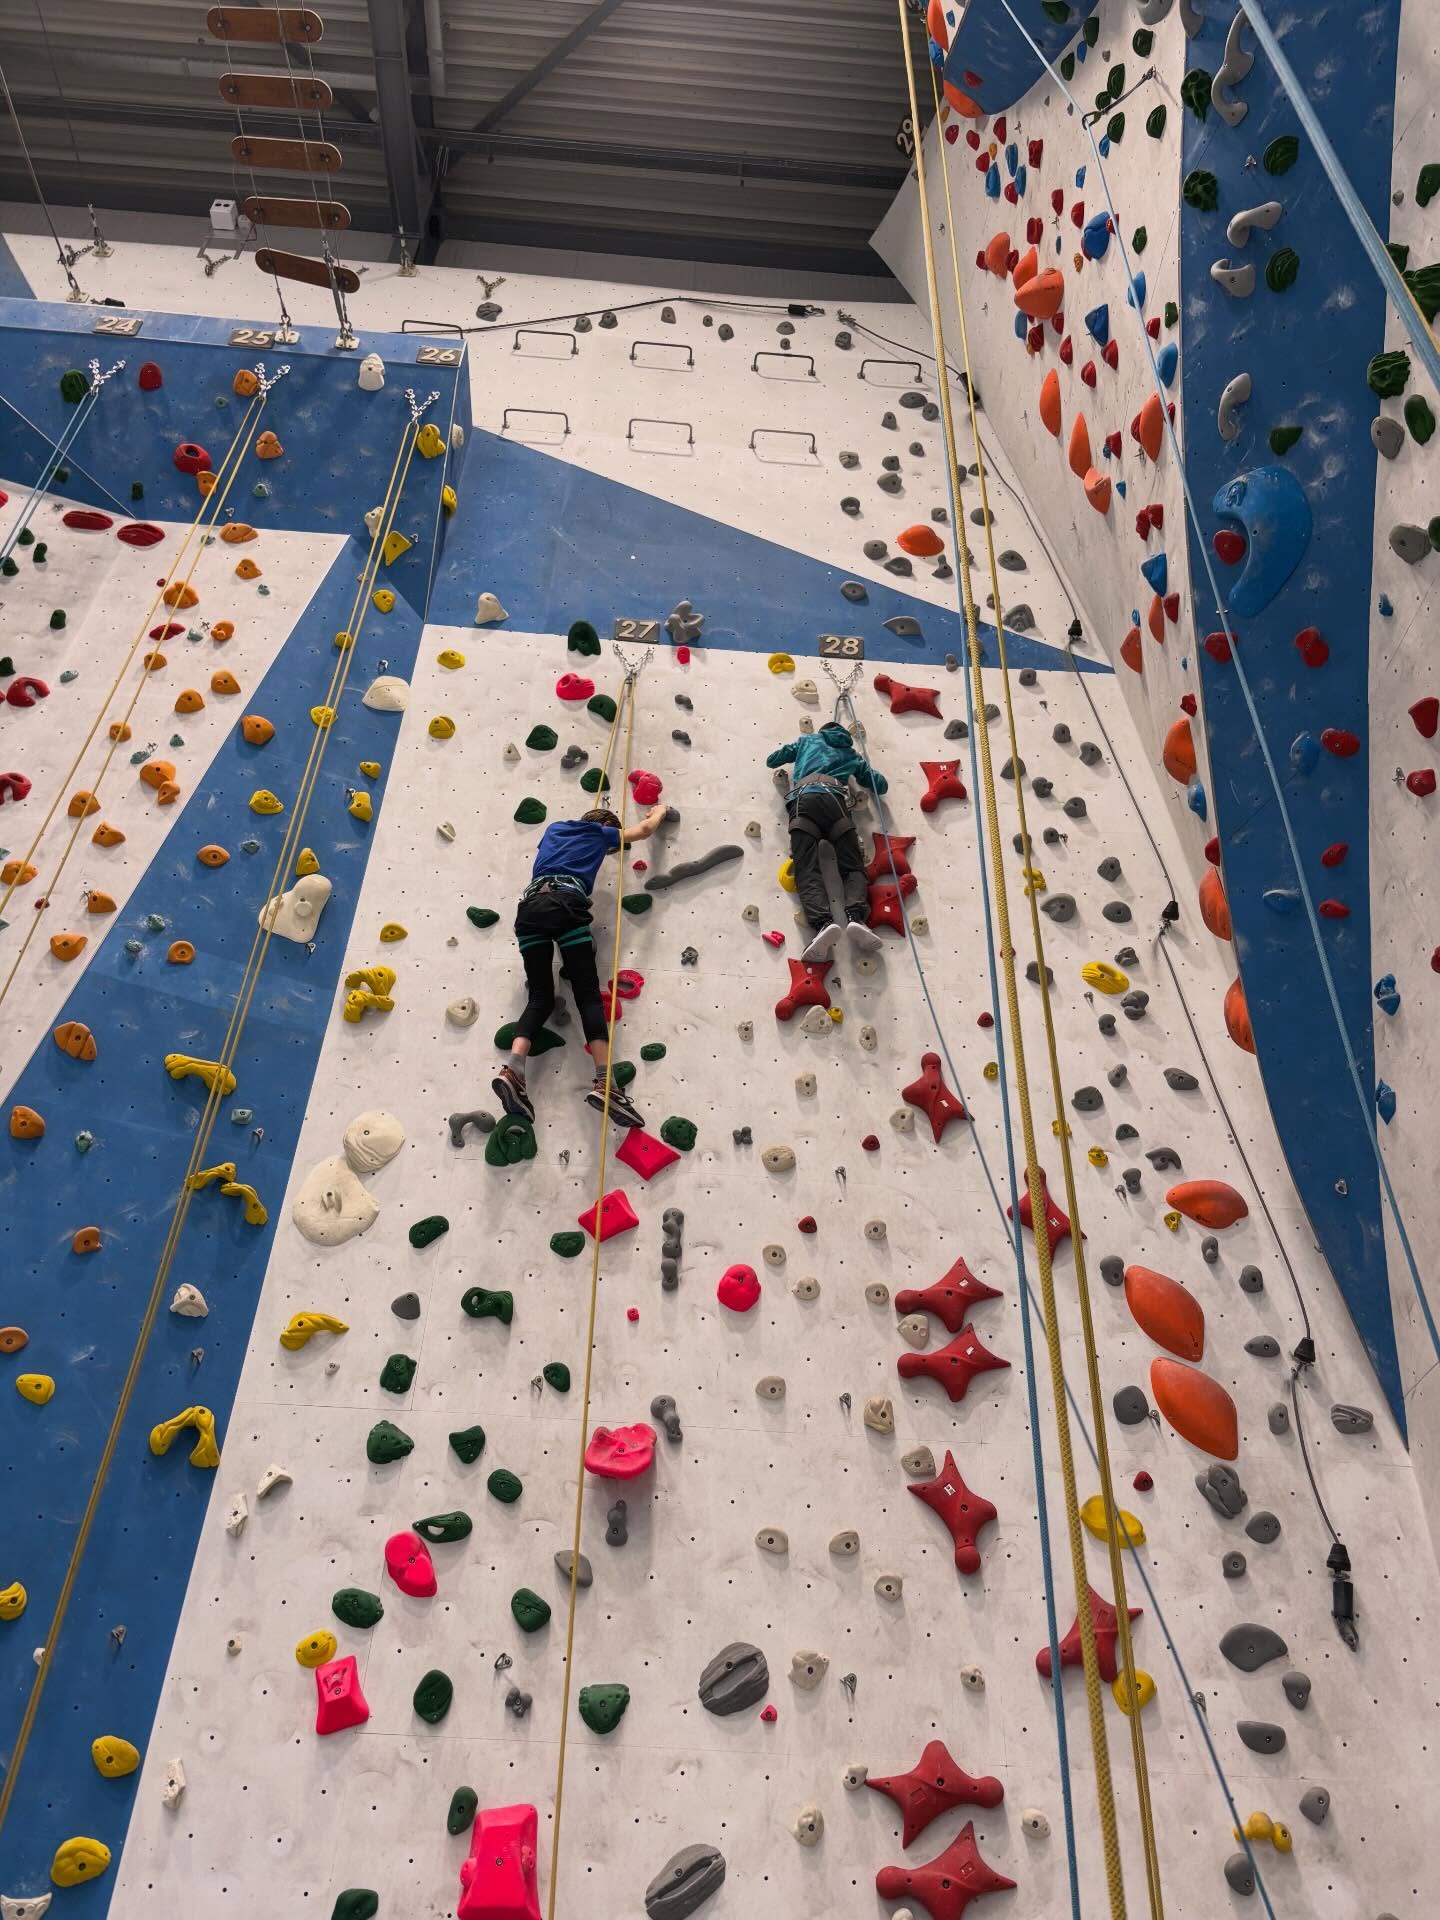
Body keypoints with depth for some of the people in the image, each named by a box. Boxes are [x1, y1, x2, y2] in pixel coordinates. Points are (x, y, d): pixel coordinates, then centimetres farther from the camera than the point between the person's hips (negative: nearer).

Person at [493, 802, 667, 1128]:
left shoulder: (554, 827, 34)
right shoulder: (600, 832, 24)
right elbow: (645, 829, 38)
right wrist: (659, 811, 59)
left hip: (530, 907, 4)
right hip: (565, 906, -4)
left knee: (540, 997, 5)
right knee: (588, 995, -6)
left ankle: (512, 1069, -19)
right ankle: (604, 1082, -21)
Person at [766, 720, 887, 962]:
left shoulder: (808, 740, 33)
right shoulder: (851, 754, 34)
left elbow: (771, 760, 34)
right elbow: (881, 785, 33)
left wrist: (795, 753, 53)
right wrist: (863, 770, 52)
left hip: (803, 800, -1)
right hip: (835, 800, 1)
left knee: (807, 871, -15)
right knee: (853, 868, -4)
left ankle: (823, 923, -44)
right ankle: (856, 917, -37)